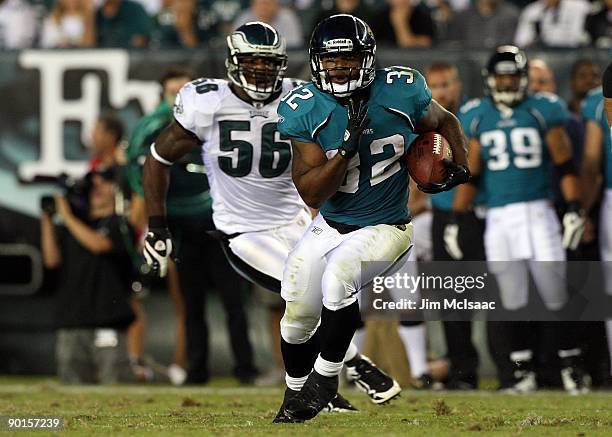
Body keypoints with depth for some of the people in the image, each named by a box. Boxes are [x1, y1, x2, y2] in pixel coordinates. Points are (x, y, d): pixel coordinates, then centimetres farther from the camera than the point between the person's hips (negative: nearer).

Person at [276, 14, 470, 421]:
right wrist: (348, 149, -31)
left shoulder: (400, 93, -14)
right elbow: (311, 193, -18)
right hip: (329, 228, 3)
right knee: (297, 326, 7)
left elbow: (445, 122, 9)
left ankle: (326, 375, -11)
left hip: (385, 228, -3)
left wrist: (460, 166, -9)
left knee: (338, 278, -31)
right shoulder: (304, 110, -14)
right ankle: (297, 391, 38)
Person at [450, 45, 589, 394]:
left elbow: (565, 165, 1)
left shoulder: (543, 111, 1)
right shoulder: (477, 117, 8)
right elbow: (471, 175, 12)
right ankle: (524, 371, 12)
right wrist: (457, 219, 8)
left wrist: (575, 207, -8)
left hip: (538, 212, -2)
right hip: (498, 218, 2)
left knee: (554, 294, -3)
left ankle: (571, 365, 8)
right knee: (513, 298, 4)